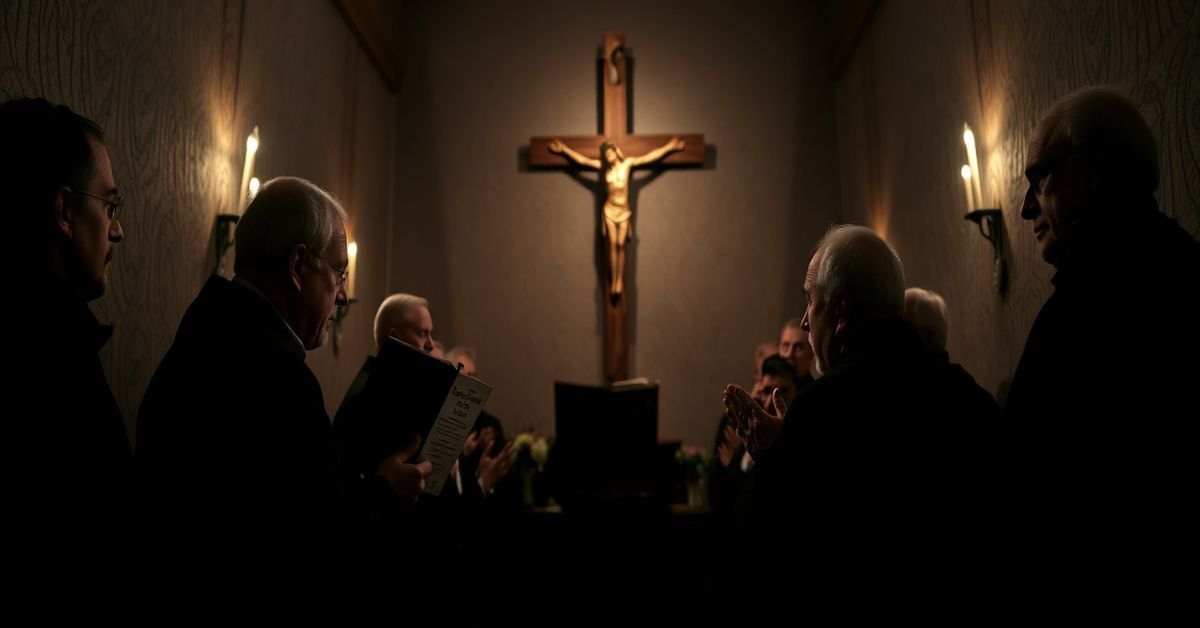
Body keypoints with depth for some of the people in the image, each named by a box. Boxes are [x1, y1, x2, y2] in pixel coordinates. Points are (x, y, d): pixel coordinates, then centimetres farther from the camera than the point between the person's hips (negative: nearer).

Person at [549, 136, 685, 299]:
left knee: (621, 245, -2)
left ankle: (620, 281, 1)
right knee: (612, 245, -3)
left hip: (625, 211, 0)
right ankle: (613, 281, 0)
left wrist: (669, 147, 3)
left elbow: (650, 157, 4)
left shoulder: (627, 163, 3)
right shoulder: (603, 167, 4)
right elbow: (582, 160, 8)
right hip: (610, 211, 0)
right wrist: (564, 149, 9)